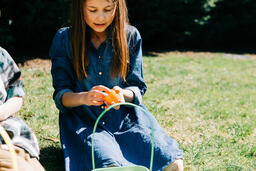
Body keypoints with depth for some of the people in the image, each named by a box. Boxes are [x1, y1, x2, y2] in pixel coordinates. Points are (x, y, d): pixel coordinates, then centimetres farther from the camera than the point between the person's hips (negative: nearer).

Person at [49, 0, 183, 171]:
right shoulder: (65, 38, 0)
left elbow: (138, 88, 6)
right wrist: (84, 97, -25)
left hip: (125, 117, 3)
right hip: (83, 119, -2)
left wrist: (124, 94, -19)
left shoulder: (131, 36, 4)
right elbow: (60, 95, -1)